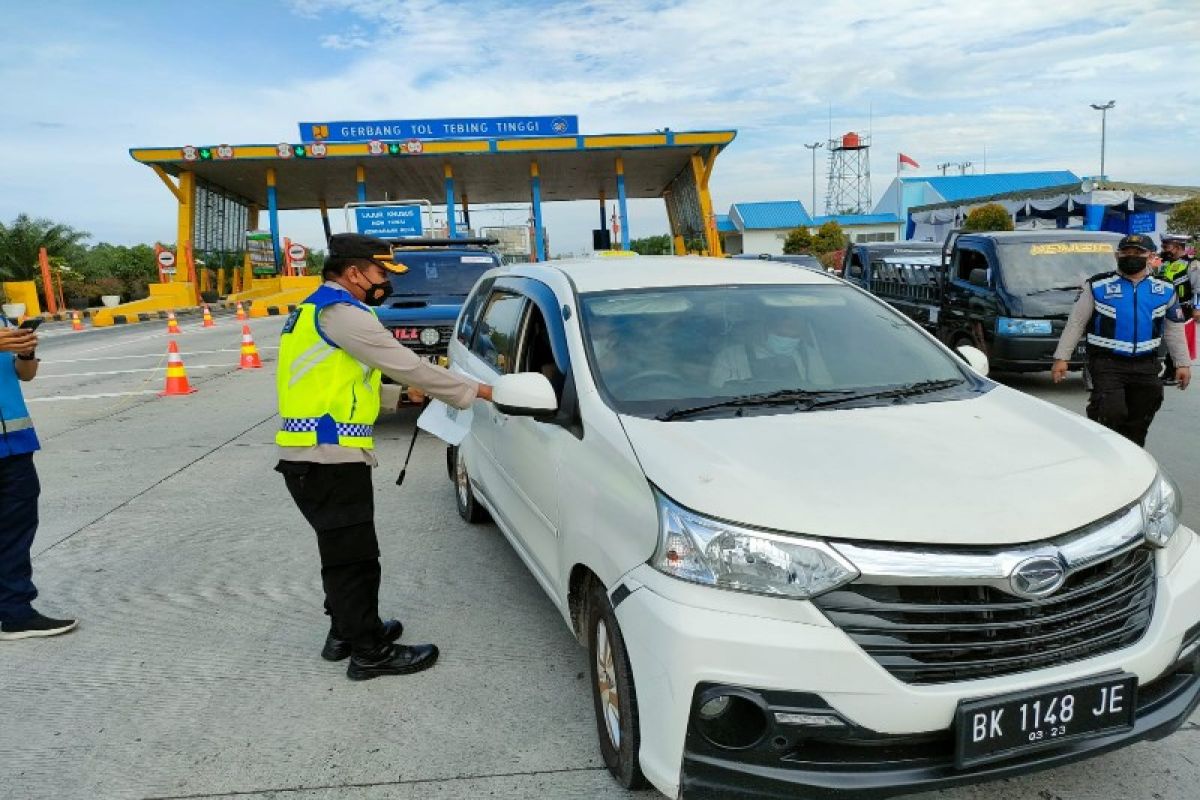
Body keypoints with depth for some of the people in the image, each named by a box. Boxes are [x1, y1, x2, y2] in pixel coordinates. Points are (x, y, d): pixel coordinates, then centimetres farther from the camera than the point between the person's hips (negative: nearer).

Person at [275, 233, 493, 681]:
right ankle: (369, 652, 10)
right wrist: (474, 391, -8)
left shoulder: (317, 307, 19)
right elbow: (407, 366, -16)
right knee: (354, 555, -1)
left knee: (342, 551, 20)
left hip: (312, 454, 10)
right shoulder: (341, 312, -15)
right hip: (329, 458, -10)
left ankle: (347, 631, 34)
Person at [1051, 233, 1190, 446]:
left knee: (1138, 423, 11)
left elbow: (1174, 329, 17)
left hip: (1145, 366, 4)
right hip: (1107, 364, -4)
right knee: (1112, 413, -19)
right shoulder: (1097, 286, -1)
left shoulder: (1165, 290, 9)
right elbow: (1075, 323, 0)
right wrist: (1061, 358, -5)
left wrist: (1182, 363, 14)